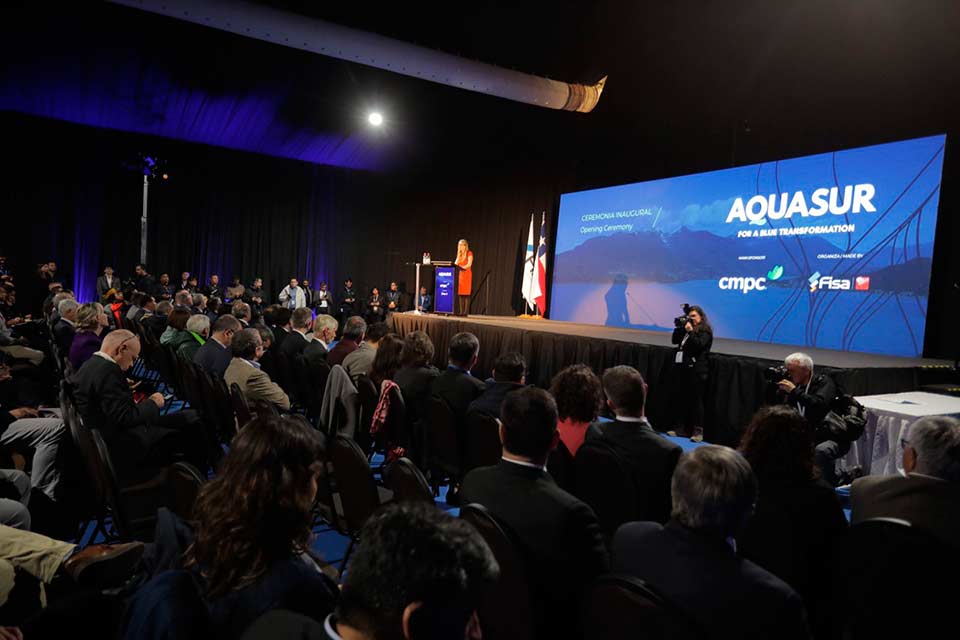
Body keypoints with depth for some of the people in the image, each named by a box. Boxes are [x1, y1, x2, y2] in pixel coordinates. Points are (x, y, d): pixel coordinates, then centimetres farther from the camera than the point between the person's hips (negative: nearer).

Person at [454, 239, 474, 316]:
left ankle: (465, 312, -12)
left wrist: (462, 267, -25)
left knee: (466, 294, -10)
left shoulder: (469, 253, 0)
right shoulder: (459, 254, 20)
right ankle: (460, 311, 0)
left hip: (467, 274, -6)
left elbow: (469, 264, -13)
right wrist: (459, 254, 4)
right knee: (460, 293, 0)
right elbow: (456, 264, 11)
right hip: (459, 274, 6)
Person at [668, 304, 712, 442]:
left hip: (696, 370, -7)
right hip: (682, 368, 7)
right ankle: (684, 428, 15)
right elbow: (674, 340, 13)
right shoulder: (686, 328, 18)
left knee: (695, 401, -6)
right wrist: (680, 327, 2)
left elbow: (699, 345, -17)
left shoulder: (705, 331, -3)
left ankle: (698, 431, -2)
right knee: (682, 400, 8)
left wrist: (690, 331, -19)